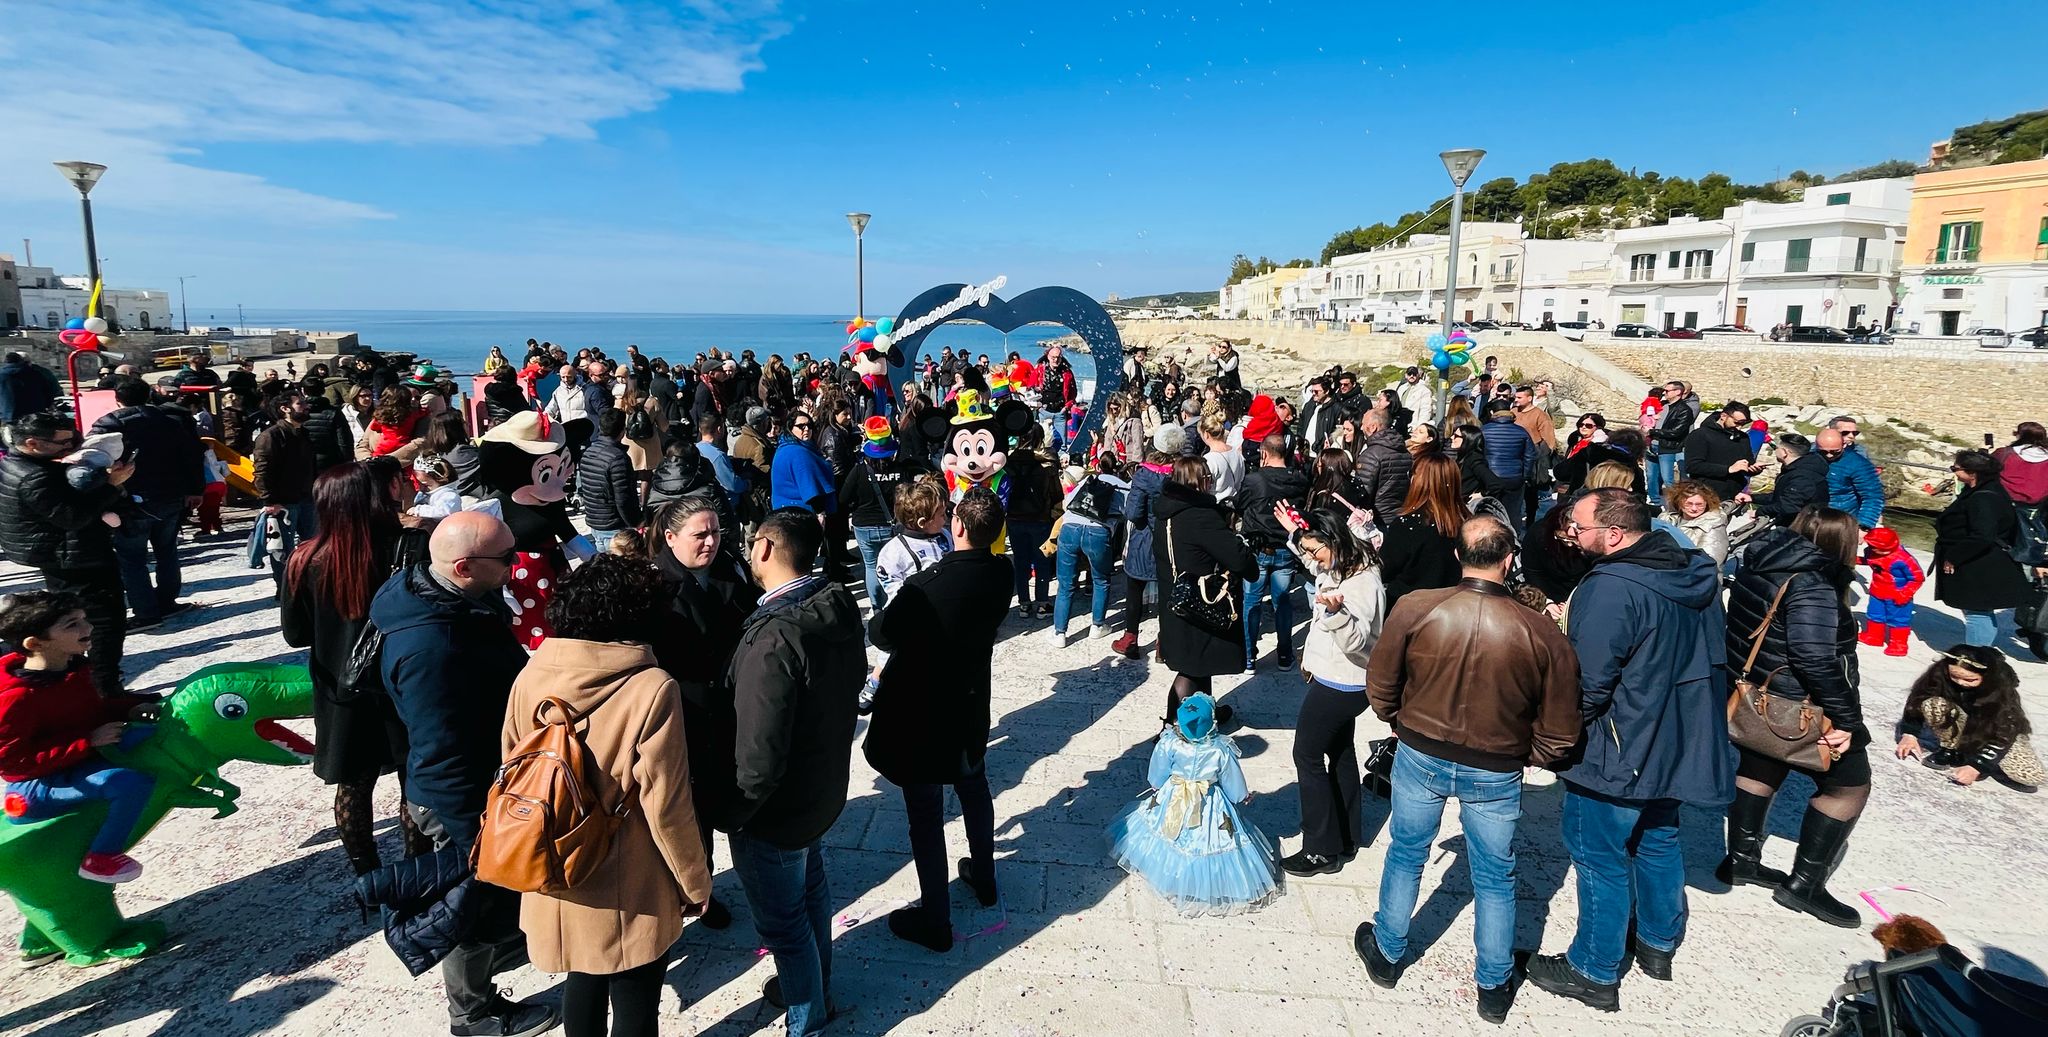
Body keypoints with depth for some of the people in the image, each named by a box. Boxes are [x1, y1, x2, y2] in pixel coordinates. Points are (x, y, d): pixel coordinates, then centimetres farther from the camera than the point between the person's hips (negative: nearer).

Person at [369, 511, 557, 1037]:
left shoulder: (454, 598, -7)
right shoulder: (429, 647, -36)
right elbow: (441, 755, -31)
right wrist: (473, 836, -23)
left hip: (490, 774, 8)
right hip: (460, 800, -8)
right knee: (477, 899, 14)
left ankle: (507, 942, 54)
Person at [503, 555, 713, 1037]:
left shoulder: (530, 678, -8)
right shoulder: (651, 689, -24)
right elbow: (666, 807, -20)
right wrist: (696, 883, -4)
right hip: (628, 895, -5)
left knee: (582, 988, 27)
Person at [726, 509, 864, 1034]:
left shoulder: (773, 639, -34)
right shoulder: (840, 606, -9)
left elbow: (759, 760, -31)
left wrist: (731, 814, -15)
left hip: (777, 811, -8)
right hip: (824, 787, 8)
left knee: (783, 920, 13)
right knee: (810, 885, 29)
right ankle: (814, 985, 52)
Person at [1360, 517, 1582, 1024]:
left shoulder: (1413, 609, -18)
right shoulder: (1542, 633, -18)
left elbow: (1380, 686, -6)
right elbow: (1559, 734, -9)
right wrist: (1528, 756, 12)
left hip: (1419, 756, 1)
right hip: (1496, 772, 0)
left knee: (1406, 855, 22)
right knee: (1495, 878, 19)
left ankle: (1386, 954, 41)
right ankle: (1494, 986, 37)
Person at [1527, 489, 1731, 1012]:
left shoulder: (1609, 590, -29)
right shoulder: (1697, 572, 0)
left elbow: (1588, 687, -27)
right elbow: (1714, 652, 14)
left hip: (1618, 755, -9)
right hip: (1680, 746, 9)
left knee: (1601, 858, 7)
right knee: (1657, 840, 26)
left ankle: (1594, 972, 23)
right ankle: (1659, 943, 45)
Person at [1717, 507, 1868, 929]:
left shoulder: (1760, 566, 3)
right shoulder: (1811, 585, -24)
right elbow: (1815, 657, -32)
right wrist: (1846, 718, -25)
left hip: (1755, 700, 9)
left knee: (1759, 768, 24)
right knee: (1850, 783, 8)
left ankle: (1741, 860, 36)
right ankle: (1805, 884, 13)